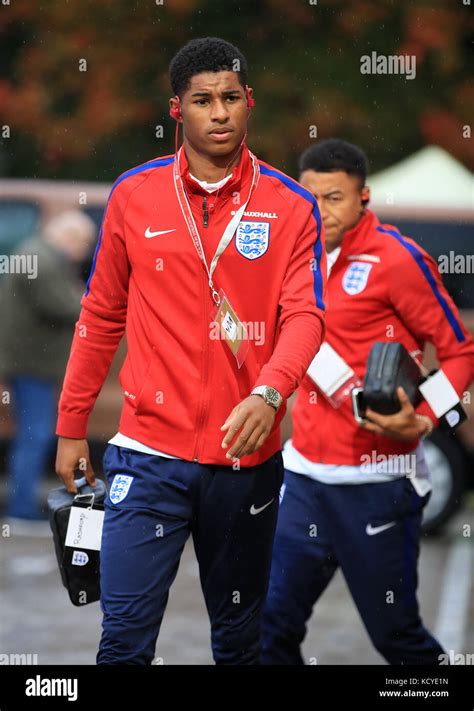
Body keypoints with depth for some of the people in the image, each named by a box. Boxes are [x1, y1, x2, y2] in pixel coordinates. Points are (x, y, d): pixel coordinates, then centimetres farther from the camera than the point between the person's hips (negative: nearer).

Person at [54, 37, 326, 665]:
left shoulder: (291, 207, 0)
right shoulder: (134, 196, 3)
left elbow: (304, 316, -9)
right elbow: (101, 317, 10)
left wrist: (268, 392, -29)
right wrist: (71, 426, 11)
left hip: (247, 455, 1)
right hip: (150, 453, 0)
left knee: (239, 636, 12)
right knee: (125, 637, -7)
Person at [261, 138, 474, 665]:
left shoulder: (395, 258, -10)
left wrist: (423, 421, -21)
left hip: (374, 482, -6)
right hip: (306, 477, 6)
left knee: (395, 634, 3)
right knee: (273, 626, 2)